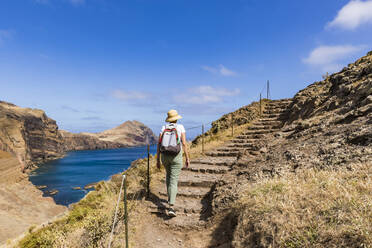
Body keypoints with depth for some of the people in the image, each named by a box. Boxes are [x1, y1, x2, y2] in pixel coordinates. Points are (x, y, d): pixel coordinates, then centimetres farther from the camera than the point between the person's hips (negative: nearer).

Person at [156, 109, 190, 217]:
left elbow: (159, 145, -1)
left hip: (165, 156, 4)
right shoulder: (180, 127, -5)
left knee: (168, 175, 29)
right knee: (174, 181, -4)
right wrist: (187, 158, -5)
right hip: (176, 157, -3)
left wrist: (158, 160, 4)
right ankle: (171, 207, -15)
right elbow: (184, 144, -11)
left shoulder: (163, 128, 3)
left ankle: (170, 197, 41)